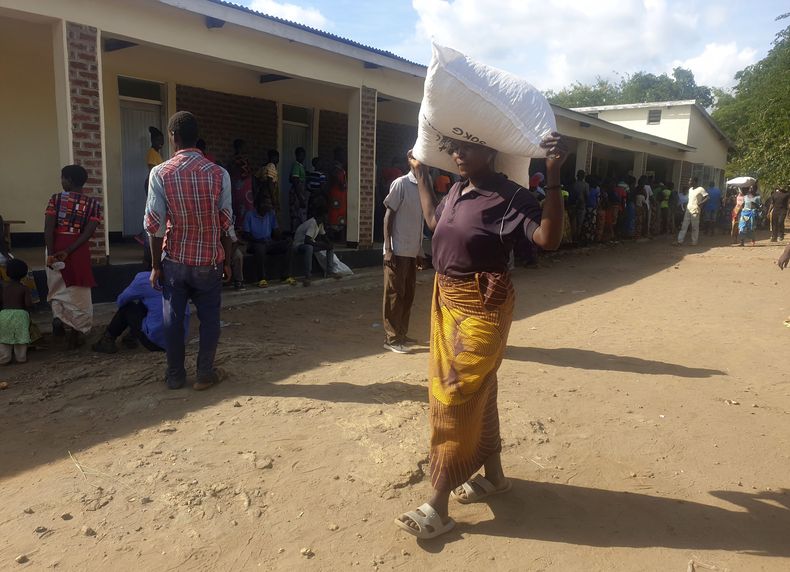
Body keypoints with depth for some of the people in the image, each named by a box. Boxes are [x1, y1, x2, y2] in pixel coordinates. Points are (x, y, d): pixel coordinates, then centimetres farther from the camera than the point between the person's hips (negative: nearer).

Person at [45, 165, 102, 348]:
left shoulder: (56, 199, -1)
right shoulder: (93, 203, 1)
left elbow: (48, 228, -11)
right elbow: (89, 232, -11)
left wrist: (51, 253, -13)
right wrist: (68, 251, -14)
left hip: (56, 247, 0)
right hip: (78, 250, 0)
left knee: (58, 288, 21)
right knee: (79, 293, 8)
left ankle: (61, 318, 6)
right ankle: (76, 331, 11)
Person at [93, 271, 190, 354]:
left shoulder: (143, 278, -5)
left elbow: (120, 301, 10)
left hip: (157, 341, -6)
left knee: (126, 307, 13)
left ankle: (107, 340, 29)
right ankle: (131, 338, 36)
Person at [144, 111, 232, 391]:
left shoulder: (160, 173, -8)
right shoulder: (219, 173, -6)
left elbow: (155, 225, -7)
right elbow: (226, 223, -3)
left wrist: (156, 265, 2)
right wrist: (227, 260, 7)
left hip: (174, 260, 0)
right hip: (209, 260, 0)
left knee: (173, 318, 12)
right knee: (209, 317, 11)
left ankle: (175, 375, 21)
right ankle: (205, 374, 15)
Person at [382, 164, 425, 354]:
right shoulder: (401, 184, -9)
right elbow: (388, 216, -10)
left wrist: (419, 251, 16)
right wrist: (388, 249, -16)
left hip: (412, 252, 7)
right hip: (398, 251, -7)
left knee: (408, 295, 11)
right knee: (394, 294, -1)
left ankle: (401, 334, 22)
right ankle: (391, 338, 7)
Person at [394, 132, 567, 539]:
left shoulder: (509, 197, -17)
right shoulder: (457, 191, 8)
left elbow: (548, 239, -30)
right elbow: (434, 222, 27)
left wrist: (553, 176, -36)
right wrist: (421, 178, 28)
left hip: (482, 307, -8)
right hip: (447, 300, 9)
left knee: (456, 397, -5)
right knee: (477, 391, 18)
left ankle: (439, 505, 7)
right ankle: (494, 475, 36)